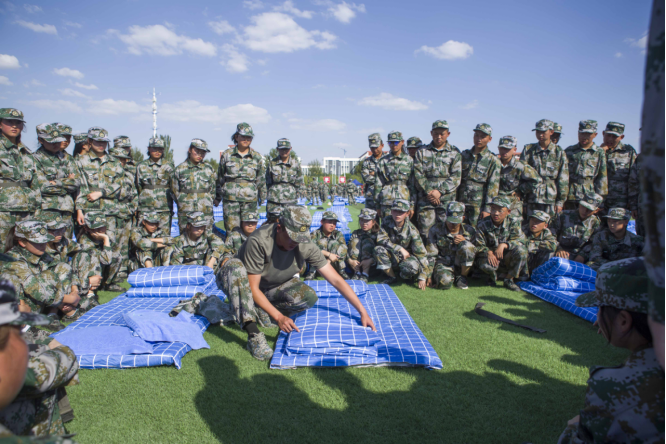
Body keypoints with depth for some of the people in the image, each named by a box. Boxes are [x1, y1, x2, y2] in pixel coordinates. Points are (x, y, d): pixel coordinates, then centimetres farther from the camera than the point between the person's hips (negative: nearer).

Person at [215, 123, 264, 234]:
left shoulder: (257, 157, 7)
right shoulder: (227, 155, 6)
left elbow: (261, 179, 13)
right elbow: (220, 177, 14)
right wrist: (217, 197, 19)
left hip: (250, 200, 1)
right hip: (230, 199, 0)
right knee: (231, 231, -2)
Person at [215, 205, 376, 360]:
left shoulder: (306, 246, -22)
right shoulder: (259, 241, -34)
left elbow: (336, 280, -19)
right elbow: (253, 288, -28)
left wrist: (363, 312, -22)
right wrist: (278, 317, -36)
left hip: (273, 288, 3)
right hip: (240, 284, -3)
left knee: (309, 297, -26)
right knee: (234, 266, -38)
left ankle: (263, 312, -3)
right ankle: (253, 334, -38)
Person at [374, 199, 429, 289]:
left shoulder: (412, 230, -18)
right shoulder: (387, 222, -12)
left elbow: (421, 253, -17)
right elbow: (380, 239, -20)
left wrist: (422, 277, -21)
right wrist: (400, 249, -26)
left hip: (407, 257, -2)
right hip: (393, 257, 2)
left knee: (410, 267, -36)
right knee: (379, 249, -27)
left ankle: (410, 277, 4)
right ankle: (391, 276, -6)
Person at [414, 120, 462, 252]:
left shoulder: (455, 153, 9)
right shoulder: (422, 152, 12)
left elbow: (456, 177, 0)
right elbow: (418, 174, 3)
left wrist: (440, 191, -12)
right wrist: (429, 191, -9)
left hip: (447, 199, 0)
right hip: (425, 199, 1)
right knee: (426, 230, -4)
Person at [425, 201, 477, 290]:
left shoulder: (469, 230, -1)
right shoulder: (436, 230, -4)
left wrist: (464, 241, -15)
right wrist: (429, 276, -6)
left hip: (461, 266, 2)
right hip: (443, 264, -2)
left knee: (467, 246, -28)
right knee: (445, 281, -36)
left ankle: (462, 277, -6)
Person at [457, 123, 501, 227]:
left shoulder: (493, 161, 0)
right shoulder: (464, 155, 13)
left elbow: (493, 187, -4)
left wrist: (487, 209, -10)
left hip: (479, 206, -4)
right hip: (461, 204, 4)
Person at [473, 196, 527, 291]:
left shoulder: (513, 223, -5)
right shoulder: (483, 225, -8)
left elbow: (519, 240, -17)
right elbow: (478, 245, -10)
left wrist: (504, 245, -34)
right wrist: (489, 252, -29)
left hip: (507, 258, 2)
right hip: (489, 256, -2)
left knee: (521, 251, -30)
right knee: (486, 265, -38)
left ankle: (509, 279, -7)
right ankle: (492, 275, 5)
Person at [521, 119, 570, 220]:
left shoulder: (559, 152, 5)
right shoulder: (528, 149, 8)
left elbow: (563, 180, 3)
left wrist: (560, 201, -2)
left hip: (551, 199, -1)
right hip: (532, 199, 1)